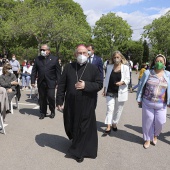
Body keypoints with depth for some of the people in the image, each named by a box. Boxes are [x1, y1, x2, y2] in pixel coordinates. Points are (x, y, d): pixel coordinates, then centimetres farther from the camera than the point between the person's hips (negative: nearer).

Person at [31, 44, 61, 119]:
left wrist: (58, 82, -5)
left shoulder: (54, 59, 3)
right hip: (41, 83, 3)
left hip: (51, 83, -3)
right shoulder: (37, 59, 11)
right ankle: (43, 113, 23)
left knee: (51, 97, -5)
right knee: (42, 98, 8)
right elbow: (34, 71, 9)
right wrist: (33, 81, 1)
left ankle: (52, 111, 19)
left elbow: (58, 72, 0)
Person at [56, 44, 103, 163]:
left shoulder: (93, 69, -4)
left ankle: (79, 151, 27)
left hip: (87, 105, -2)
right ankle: (75, 140, 51)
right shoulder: (68, 67, 2)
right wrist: (59, 101, -2)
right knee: (70, 126, 18)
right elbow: (62, 85, 2)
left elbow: (99, 84, -4)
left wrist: (86, 85, -19)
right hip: (70, 104, 3)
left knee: (84, 128, 6)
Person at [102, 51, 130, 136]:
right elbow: (106, 79, 9)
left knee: (118, 110, 10)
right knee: (109, 109, -2)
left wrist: (122, 82, -26)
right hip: (110, 92, 2)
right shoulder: (109, 67, 6)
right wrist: (104, 90, 7)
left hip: (120, 92, -1)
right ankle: (108, 128, 0)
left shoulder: (125, 67, -4)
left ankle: (114, 124, 29)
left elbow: (127, 79, -5)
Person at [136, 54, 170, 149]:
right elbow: (141, 86, 2)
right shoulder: (148, 73, -2)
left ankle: (155, 135, 37)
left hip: (161, 105, 1)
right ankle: (148, 139, 29)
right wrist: (139, 99, 1)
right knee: (148, 121, 8)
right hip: (147, 103, -1)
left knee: (160, 122, 5)